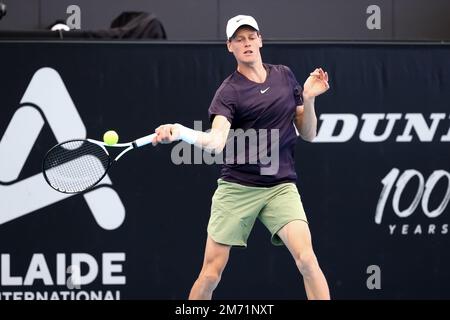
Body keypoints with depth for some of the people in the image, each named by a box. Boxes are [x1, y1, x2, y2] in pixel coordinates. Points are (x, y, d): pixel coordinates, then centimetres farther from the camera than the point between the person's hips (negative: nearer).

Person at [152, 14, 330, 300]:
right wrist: (181, 132, -41)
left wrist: (308, 98, -6)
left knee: (307, 260, -20)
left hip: (281, 187, 2)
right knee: (211, 273, -2)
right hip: (237, 188, -2)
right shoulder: (229, 92, -5)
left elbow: (308, 134, 11)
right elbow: (216, 142, -23)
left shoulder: (285, 76, 8)